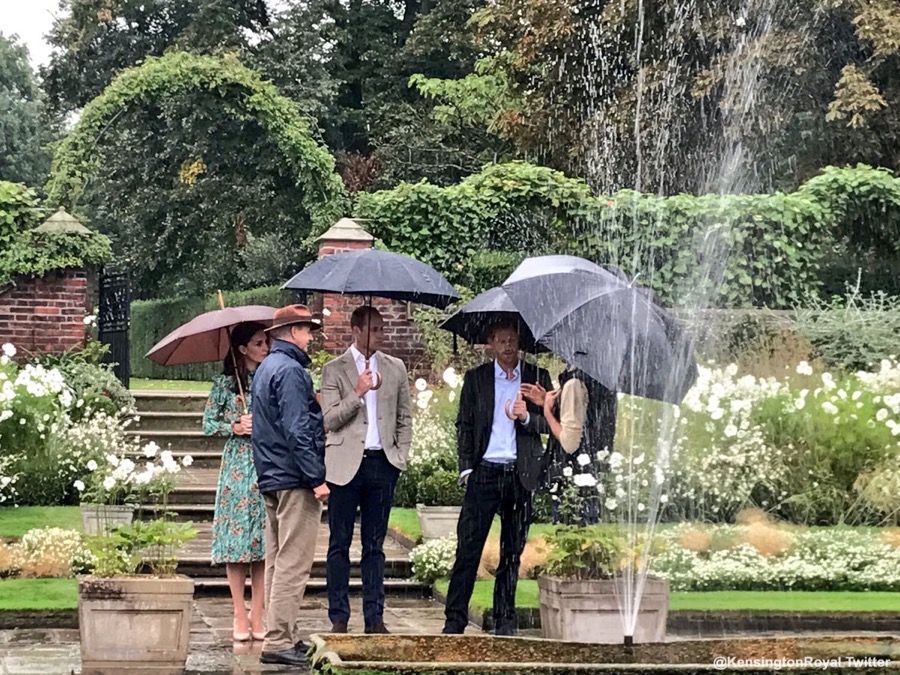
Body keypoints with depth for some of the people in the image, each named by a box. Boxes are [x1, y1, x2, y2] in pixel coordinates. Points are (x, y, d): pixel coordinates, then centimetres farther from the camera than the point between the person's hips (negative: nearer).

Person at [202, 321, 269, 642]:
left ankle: (257, 616, 5)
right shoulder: (225, 384, 2)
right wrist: (235, 428, -11)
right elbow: (208, 424, 4)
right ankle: (240, 616, 4)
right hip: (237, 467, -2)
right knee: (236, 541, -3)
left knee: (265, 542, 0)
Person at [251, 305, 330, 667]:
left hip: (270, 477, 11)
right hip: (294, 480, -10)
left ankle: (280, 636, 17)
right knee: (293, 564, -9)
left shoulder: (265, 368, 17)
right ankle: (279, 641, -11)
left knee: (277, 562, 13)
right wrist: (317, 478, -19)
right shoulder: (291, 371, -14)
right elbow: (297, 431, -20)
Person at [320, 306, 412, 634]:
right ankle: (339, 617, 5)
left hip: (382, 463, 3)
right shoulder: (334, 370, 2)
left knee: (375, 544, 7)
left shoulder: (395, 369, 12)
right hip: (346, 464, -3)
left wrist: (400, 456, 6)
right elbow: (330, 421, -5)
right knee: (340, 544, 1)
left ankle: (374, 617, 9)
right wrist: (358, 393, -15)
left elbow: (405, 418, 17)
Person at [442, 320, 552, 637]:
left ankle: (505, 620, 14)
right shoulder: (475, 378, 9)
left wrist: (526, 417, -14)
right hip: (484, 472, -1)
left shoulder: (538, 377, 9)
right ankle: (455, 619, -3)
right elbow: (464, 426, 9)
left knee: (513, 551, 6)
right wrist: (466, 467, -1)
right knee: (468, 548, -6)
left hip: (521, 475, 1)